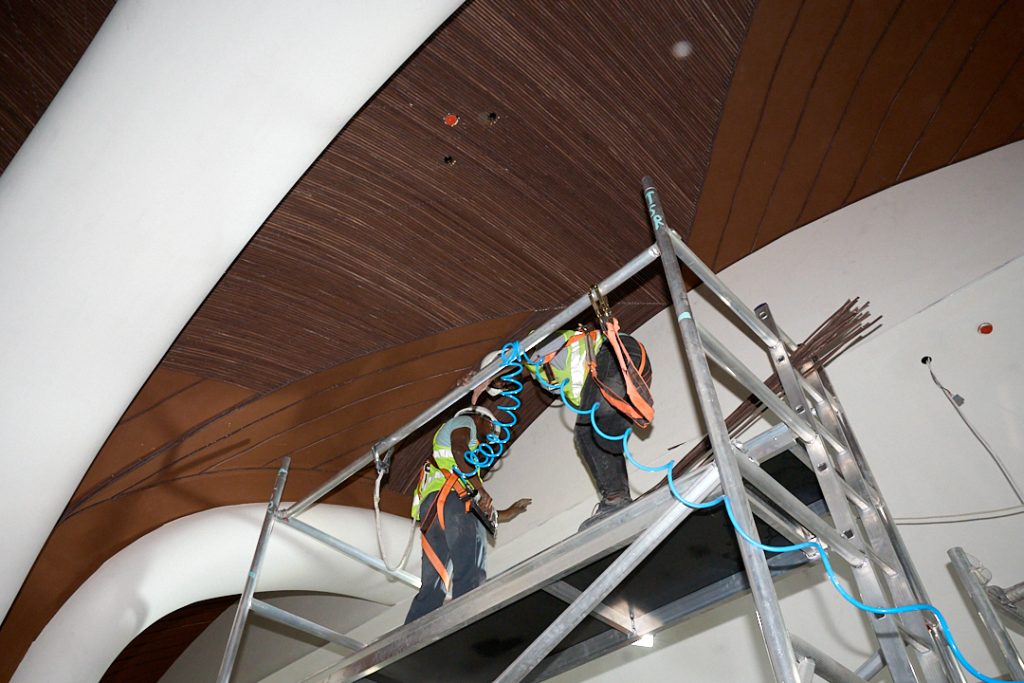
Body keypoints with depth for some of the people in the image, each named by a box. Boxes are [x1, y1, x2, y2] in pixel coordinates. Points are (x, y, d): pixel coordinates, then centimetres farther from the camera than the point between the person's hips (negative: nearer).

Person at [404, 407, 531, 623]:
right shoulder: (464, 421, 18)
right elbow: (459, 449, -9)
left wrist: (505, 513, 40)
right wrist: (480, 489, -15)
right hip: (453, 499, -9)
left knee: (432, 588, 1)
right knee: (470, 578, -19)